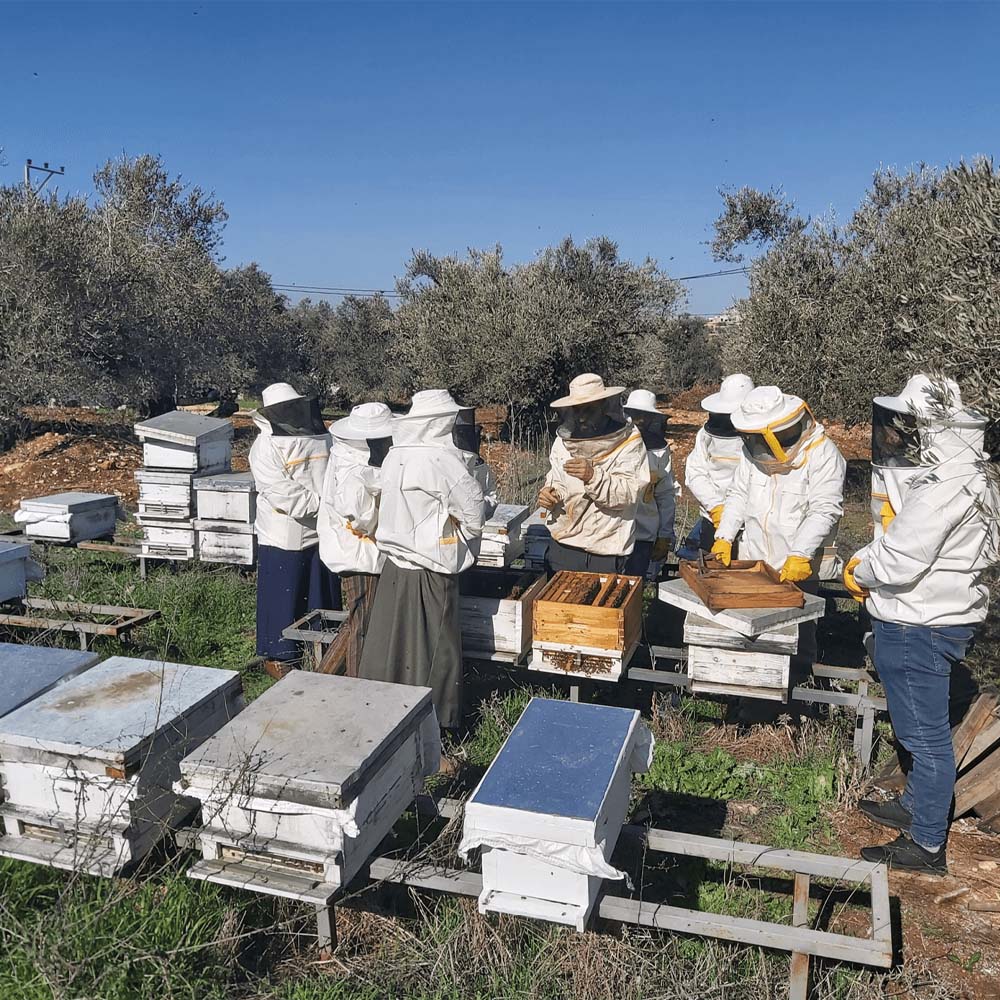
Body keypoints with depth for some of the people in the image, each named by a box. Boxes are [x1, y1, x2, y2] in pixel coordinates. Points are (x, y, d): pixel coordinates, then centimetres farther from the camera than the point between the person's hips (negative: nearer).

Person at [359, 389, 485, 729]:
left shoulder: (394, 455, 5)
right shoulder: (442, 457, -17)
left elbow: (394, 506, 10)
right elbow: (471, 501, -14)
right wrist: (470, 530, 6)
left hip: (394, 565, 7)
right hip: (429, 571, -7)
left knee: (392, 640, 16)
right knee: (433, 646, 5)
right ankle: (434, 719, 15)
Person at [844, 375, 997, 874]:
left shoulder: (943, 486, -25)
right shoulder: (937, 468, 7)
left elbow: (898, 564, -26)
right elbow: (897, 536, 15)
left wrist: (861, 570, -7)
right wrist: (864, 559, 1)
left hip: (921, 628, -10)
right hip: (916, 621, 10)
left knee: (926, 735, 3)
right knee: (919, 731, 24)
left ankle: (926, 846, 16)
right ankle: (913, 806, 42)